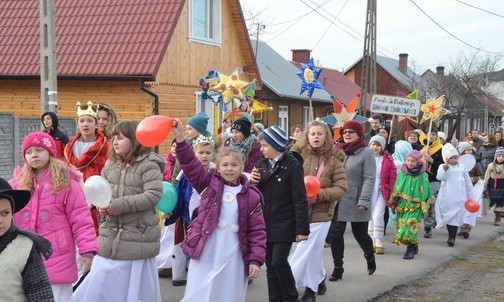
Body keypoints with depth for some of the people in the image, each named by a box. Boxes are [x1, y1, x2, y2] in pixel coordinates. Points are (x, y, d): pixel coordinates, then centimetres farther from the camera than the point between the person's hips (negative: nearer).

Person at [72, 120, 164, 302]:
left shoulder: (149, 165, -10)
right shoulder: (111, 164, 9)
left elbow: (153, 195, -20)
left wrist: (118, 205, -22)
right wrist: (102, 204, -9)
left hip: (138, 237, -6)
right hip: (112, 238, 6)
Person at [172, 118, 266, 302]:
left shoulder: (251, 196, 1)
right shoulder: (209, 184, 2)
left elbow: (257, 230, 1)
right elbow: (190, 165, -10)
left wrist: (255, 259, -6)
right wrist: (180, 138, -23)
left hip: (233, 258, 1)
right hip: (205, 255, 0)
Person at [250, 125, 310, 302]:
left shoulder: (292, 166, -12)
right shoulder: (261, 164, 7)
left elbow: (300, 200, -13)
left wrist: (302, 228, -15)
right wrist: (253, 182, -7)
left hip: (284, 224, -6)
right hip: (266, 224, 6)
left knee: (279, 262, -12)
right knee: (271, 267, 9)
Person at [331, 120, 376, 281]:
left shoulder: (366, 153, -6)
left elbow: (369, 179, -12)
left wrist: (364, 200, -20)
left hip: (356, 203, -4)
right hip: (338, 201, 4)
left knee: (360, 234, 10)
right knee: (336, 233, -1)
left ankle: (370, 257, 39)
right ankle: (338, 267, 10)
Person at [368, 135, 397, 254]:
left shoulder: (387, 160, -2)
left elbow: (392, 178, -1)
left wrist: (391, 194, -6)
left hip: (381, 192, -2)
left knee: (378, 216, -14)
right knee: (370, 217, 9)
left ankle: (379, 242, -4)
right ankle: (372, 243, 19)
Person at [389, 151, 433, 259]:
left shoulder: (423, 176, -2)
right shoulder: (401, 173, 3)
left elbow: (426, 193, 5)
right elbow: (396, 190, 8)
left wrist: (425, 206, 5)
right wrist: (393, 203, 6)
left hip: (415, 206, -3)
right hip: (402, 205, 3)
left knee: (410, 227, -13)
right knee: (402, 225, 6)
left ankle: (410, 250, -8)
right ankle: (414, 247, 22)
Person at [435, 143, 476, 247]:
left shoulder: (462, 168, 9)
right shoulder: (443, 167, 4)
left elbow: (468, 183, 13)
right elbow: (440, 177, -17)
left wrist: (472, 197, 13)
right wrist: (446, 165, -21)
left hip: (459, 198, 1)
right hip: (447, 198, -1)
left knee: (456, 217, -5)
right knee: (448, 216, 2)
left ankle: (452, 237, -3)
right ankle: (451, 236, 12)